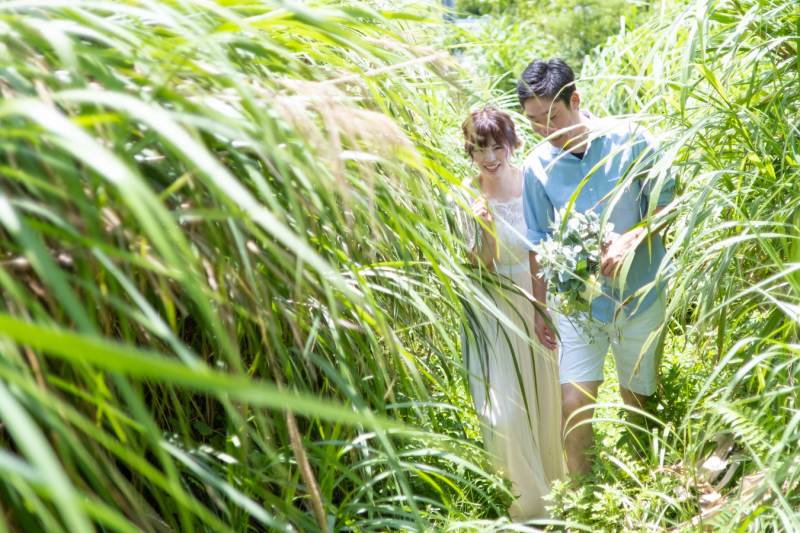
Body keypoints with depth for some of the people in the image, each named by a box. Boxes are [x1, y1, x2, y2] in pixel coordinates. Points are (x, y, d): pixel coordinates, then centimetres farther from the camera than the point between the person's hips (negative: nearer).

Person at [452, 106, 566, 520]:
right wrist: (483, 230, -30)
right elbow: (480, 268, -13)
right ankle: (528, 502, 20)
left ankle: (553, 476, 43)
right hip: (495, 309, -3)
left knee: (545, 395, 16)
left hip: (539, 299, 3)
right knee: (504, 406, -3)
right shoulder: (467, 196, -13)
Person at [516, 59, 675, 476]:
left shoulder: (632, 140, -11)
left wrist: (629, 239, -22)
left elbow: (667, 204, -3)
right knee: (573, 403, -5)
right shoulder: (536, 168, -7)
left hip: (640, 297, 0)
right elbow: (539, 243, 3)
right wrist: (540, 310, 6)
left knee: (638, 399, 15)